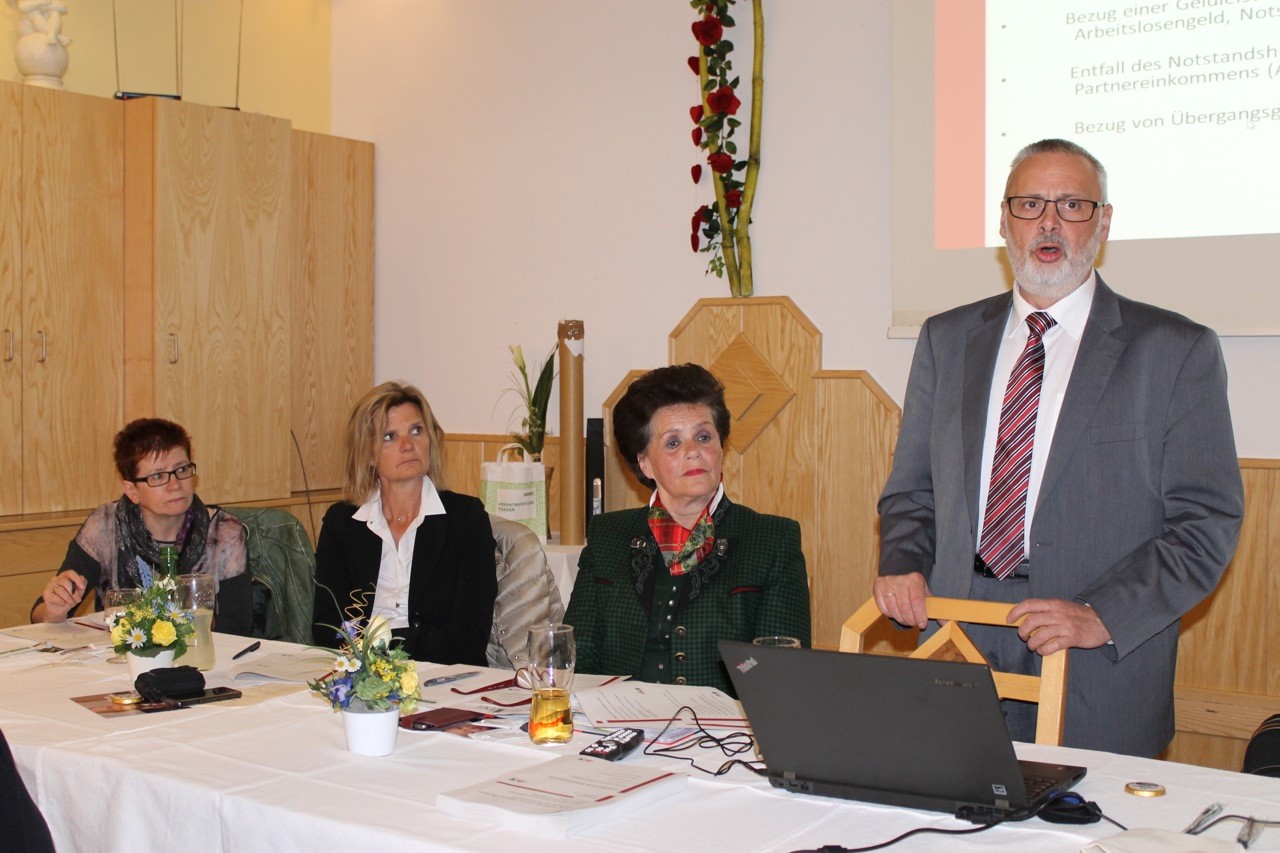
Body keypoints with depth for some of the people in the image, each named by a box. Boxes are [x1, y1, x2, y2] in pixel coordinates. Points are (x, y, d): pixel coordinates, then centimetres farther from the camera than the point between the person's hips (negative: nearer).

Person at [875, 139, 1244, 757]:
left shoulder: (1177, 350, -1)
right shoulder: (947, 339, 11)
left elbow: (1206, 521, -6)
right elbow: (910, 489, 15)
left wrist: (1102, 615, -17)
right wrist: (903, 565, -5)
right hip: (957, 657, 3)